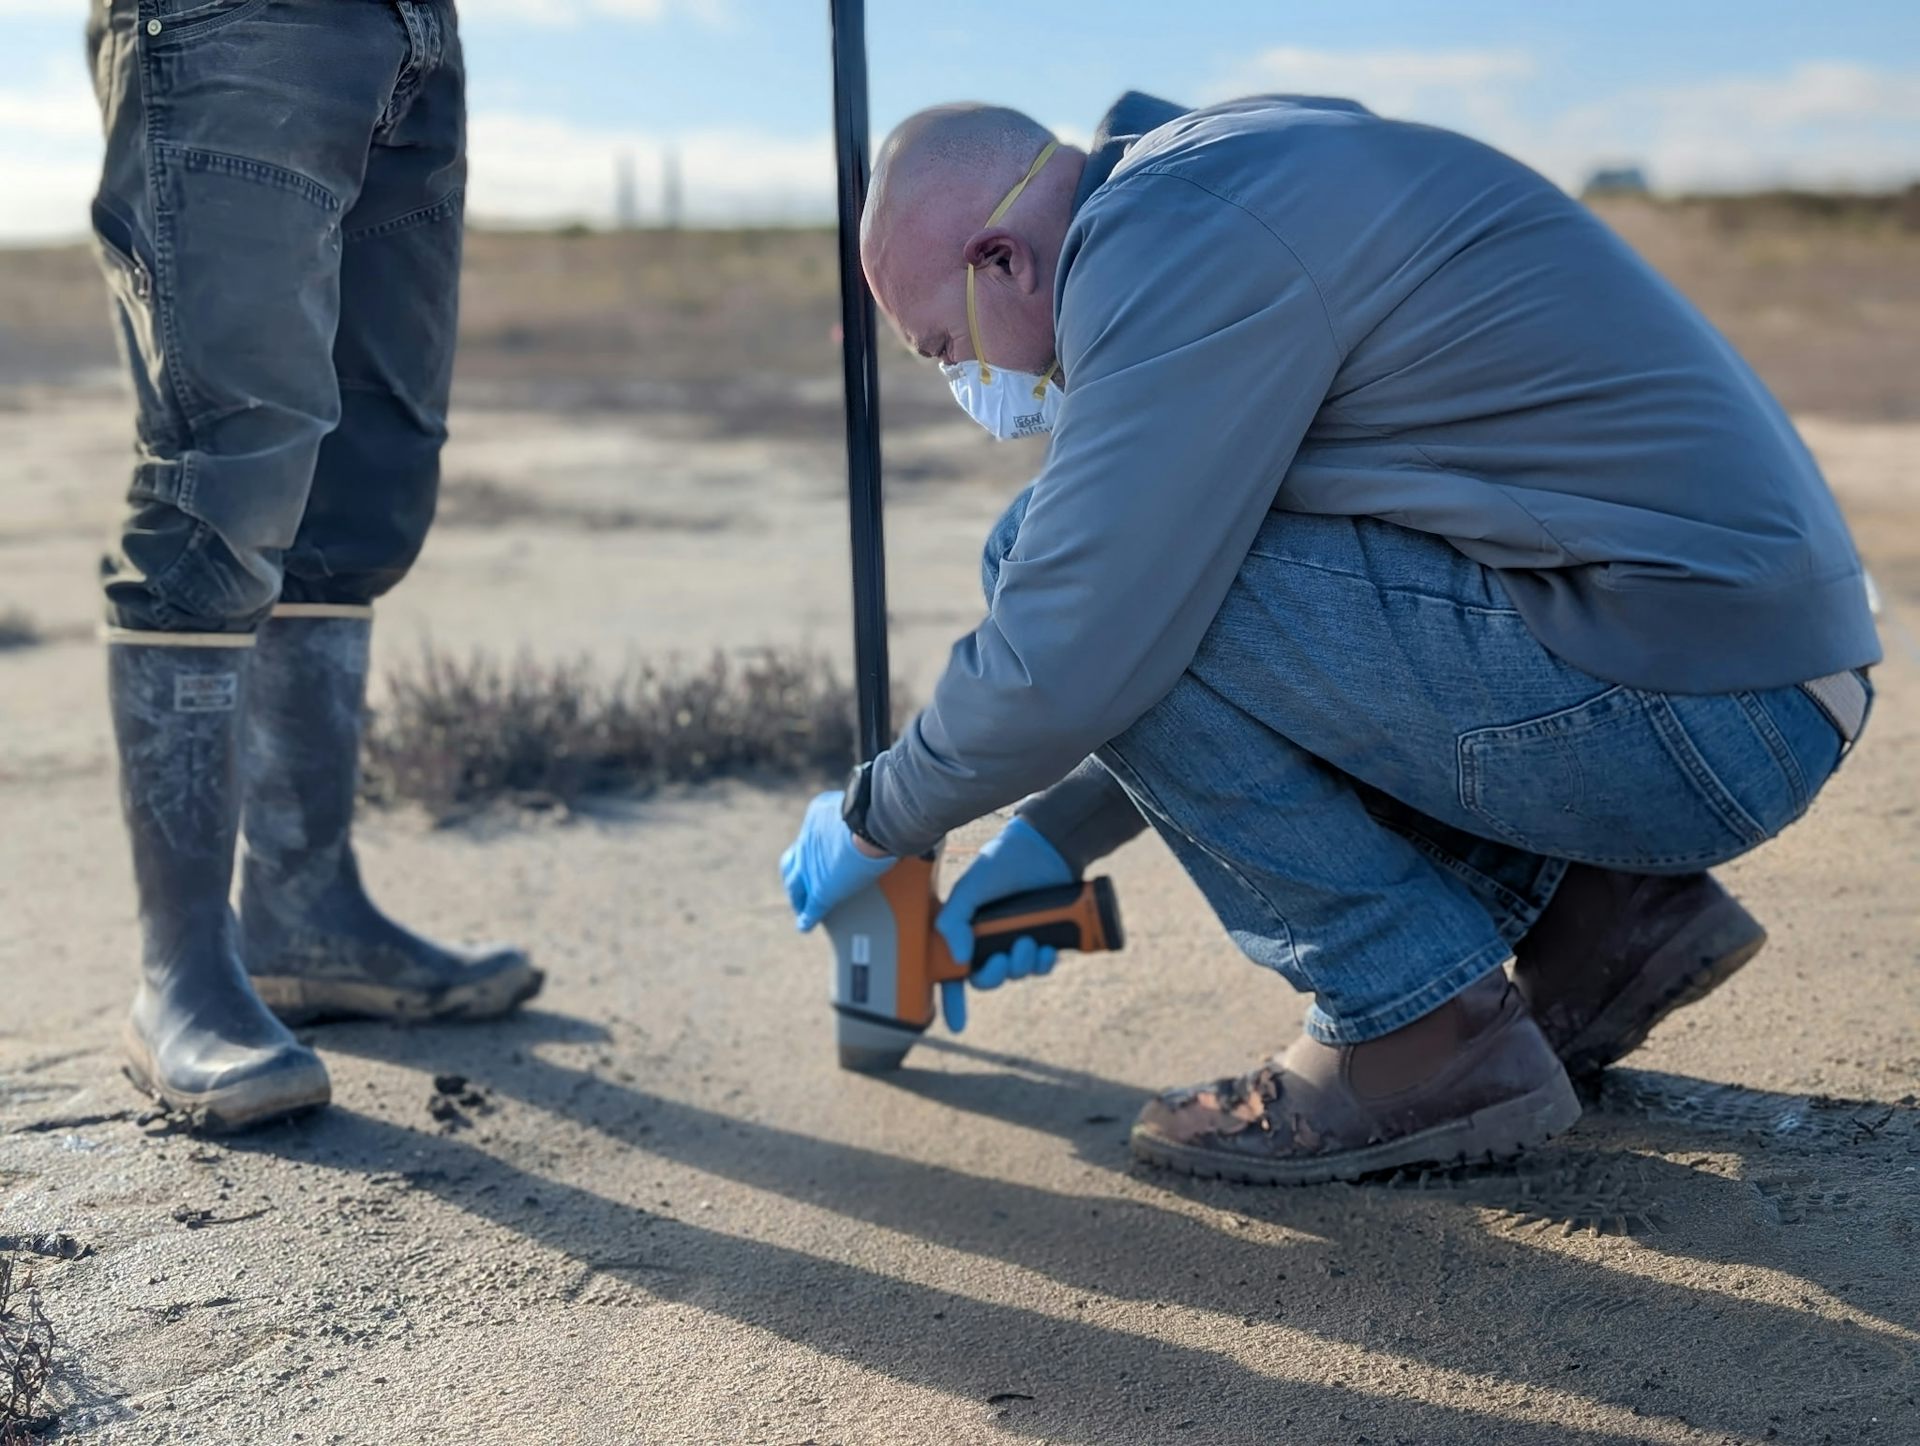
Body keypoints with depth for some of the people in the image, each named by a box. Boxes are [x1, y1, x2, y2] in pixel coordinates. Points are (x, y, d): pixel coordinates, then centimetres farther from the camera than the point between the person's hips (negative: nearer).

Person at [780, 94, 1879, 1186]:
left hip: (1691, 715, -10)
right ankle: (1600, 913, 15)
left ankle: (1427, 1035, -3)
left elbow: (1071, 656, -17)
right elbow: (1181, 611, 25)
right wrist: (1053, 840, 24)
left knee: (1051, 555, -11)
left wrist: (875, 821, 2)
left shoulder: (1174, 236, -14)